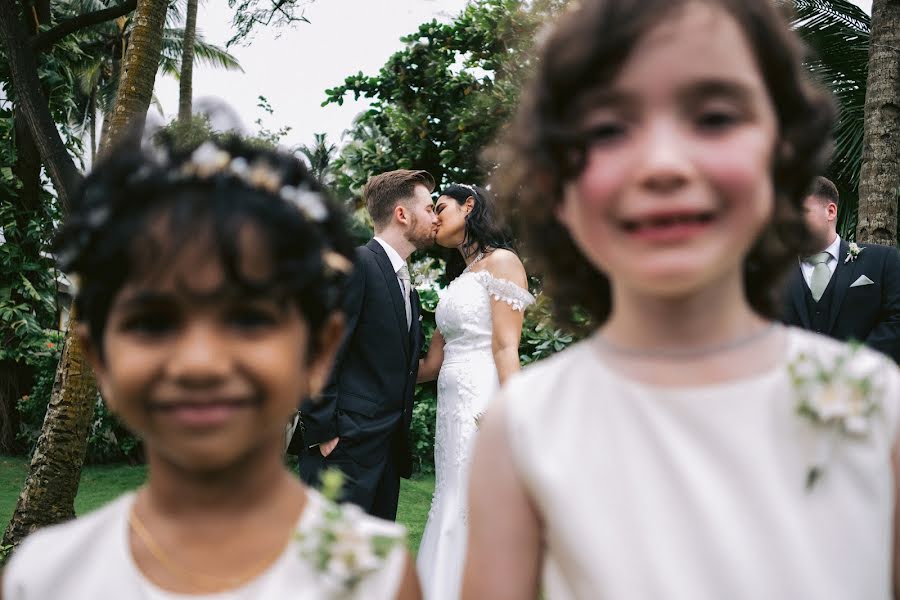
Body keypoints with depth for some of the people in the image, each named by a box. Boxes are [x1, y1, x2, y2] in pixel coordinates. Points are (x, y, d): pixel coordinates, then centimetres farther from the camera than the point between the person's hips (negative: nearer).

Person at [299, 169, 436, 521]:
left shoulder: (406, 285, 19)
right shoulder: (355, 264, -10)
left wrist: (400, 437, 16)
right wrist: (323, 435, -17)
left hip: (388, 449, 9)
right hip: (345, 448, -9)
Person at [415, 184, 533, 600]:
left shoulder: (500, 262, -3)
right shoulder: (458, 278, 23)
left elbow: (505, 349, -12)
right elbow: (433, 361, 21)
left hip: (482, 405, -9)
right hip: (451, 405, 9)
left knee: (474, 517, -9)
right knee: (453, 513, 7)